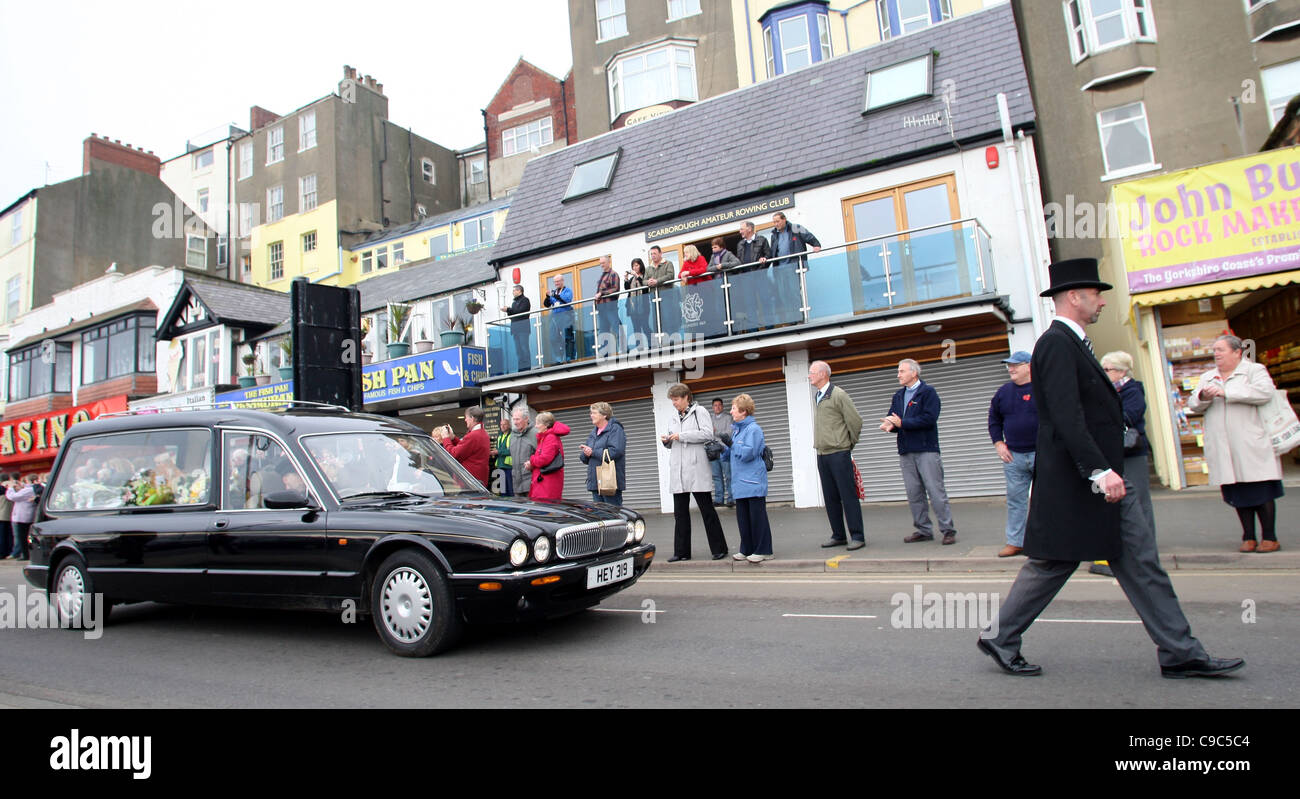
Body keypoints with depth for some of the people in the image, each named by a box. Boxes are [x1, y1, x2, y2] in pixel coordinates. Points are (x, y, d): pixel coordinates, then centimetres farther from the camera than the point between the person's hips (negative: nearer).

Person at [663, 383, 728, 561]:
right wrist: (667, 441, 2)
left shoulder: (699, 412, 0)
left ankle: (719, 548, 9)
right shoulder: (674, 418, 19)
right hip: (678, 472, 6)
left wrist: (681, 436, -14)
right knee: (680, 512, 7)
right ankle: (682, 551, 13)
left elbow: (708, 434, -13)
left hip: (696, 469, -6)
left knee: (707, 509, 0)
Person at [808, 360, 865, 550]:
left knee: (848, 496, -4)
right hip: (822, 455, 7)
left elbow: (855, 421, -9)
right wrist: (819, 445, 14)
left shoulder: (838, 395, -9)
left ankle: (857, 536, 2)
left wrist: (849, 444, 0)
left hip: (839, 454, -7)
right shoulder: (816, 398, 14)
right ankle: (838, 535, 19)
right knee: (830, 497, 10)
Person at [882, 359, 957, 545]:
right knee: (914, 494, 7)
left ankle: (948, 530, 2)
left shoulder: (928, 392, -3)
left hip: (926, 450, -6)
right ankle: (923, 530, 16)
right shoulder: (898, 396, 18)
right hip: (906, 452, 6)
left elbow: (929, 418, -15)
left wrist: (902, 423, -15)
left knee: (936, 491, -5)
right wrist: (889, 425, -11)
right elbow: (893, 419, 13)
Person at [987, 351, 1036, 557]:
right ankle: (1015, 542, 12)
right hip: (1013, 456, 4)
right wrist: (998, 443, 8)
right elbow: (994, 419, 19)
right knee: (1015, 499, 6)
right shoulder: (1003, 391, 10)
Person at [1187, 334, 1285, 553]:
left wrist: (1226, 392, -16)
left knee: (1261, 491, -2)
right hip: (1223, 450, 4)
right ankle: (1248, 537, 10)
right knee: (1238, 493, 5)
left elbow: (1265, 392, -14)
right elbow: (1192, 404, 10)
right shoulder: (1208, 377, 19)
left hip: (1252, 445, -4)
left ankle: (1270, 537, 5)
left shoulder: (1255, 370, 5)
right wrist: (1203, 397, -12)